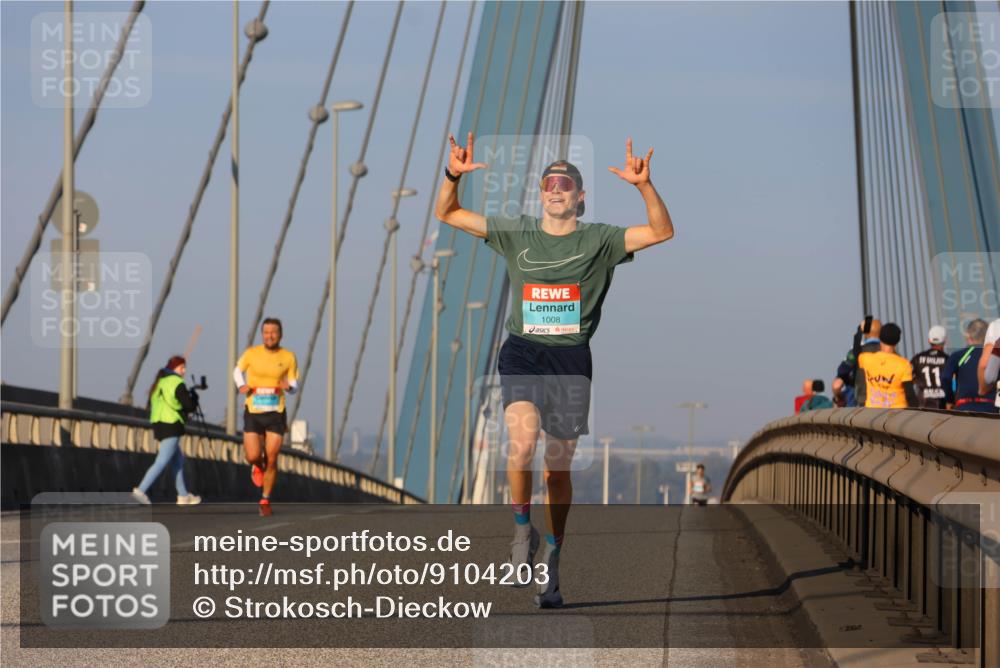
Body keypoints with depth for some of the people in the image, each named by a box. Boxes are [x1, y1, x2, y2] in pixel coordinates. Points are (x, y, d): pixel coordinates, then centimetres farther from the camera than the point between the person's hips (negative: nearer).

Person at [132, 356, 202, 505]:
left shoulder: (159, 382, 17)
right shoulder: (177, 383, -8)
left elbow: (151, 405, 19)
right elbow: (190, 406, -11)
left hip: (158, 424, 9)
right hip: (171, 426, -9)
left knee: (178, 459, 17)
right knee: (162, 462, -12)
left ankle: (183, 496, 17)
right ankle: (141, 490, -23)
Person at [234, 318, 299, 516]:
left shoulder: (288, 357, 0)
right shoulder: (251, 354, -2)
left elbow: (294, 385, 9)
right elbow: (238, 371, 17)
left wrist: (289, 387, -15)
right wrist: (241, 385, -3)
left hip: (276, 414, 0)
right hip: (253, 413, 0)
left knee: (271, 460, -3)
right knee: (253, 456, -11)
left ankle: (265, 500, 16)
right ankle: (257, 466, 28)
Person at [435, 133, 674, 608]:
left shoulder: (598, 240, 5)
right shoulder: (515, 234, 9)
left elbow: (661, 232, -4)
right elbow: (447, 213, 12)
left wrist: (644, 185, -18)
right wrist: (453, 176, -6)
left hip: (571, 360, 0)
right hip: (521, 354, 0)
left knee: (559, 467, 5)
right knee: (523, 440, -25)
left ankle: (552, 561, 18)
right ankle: (522, 530, -2)